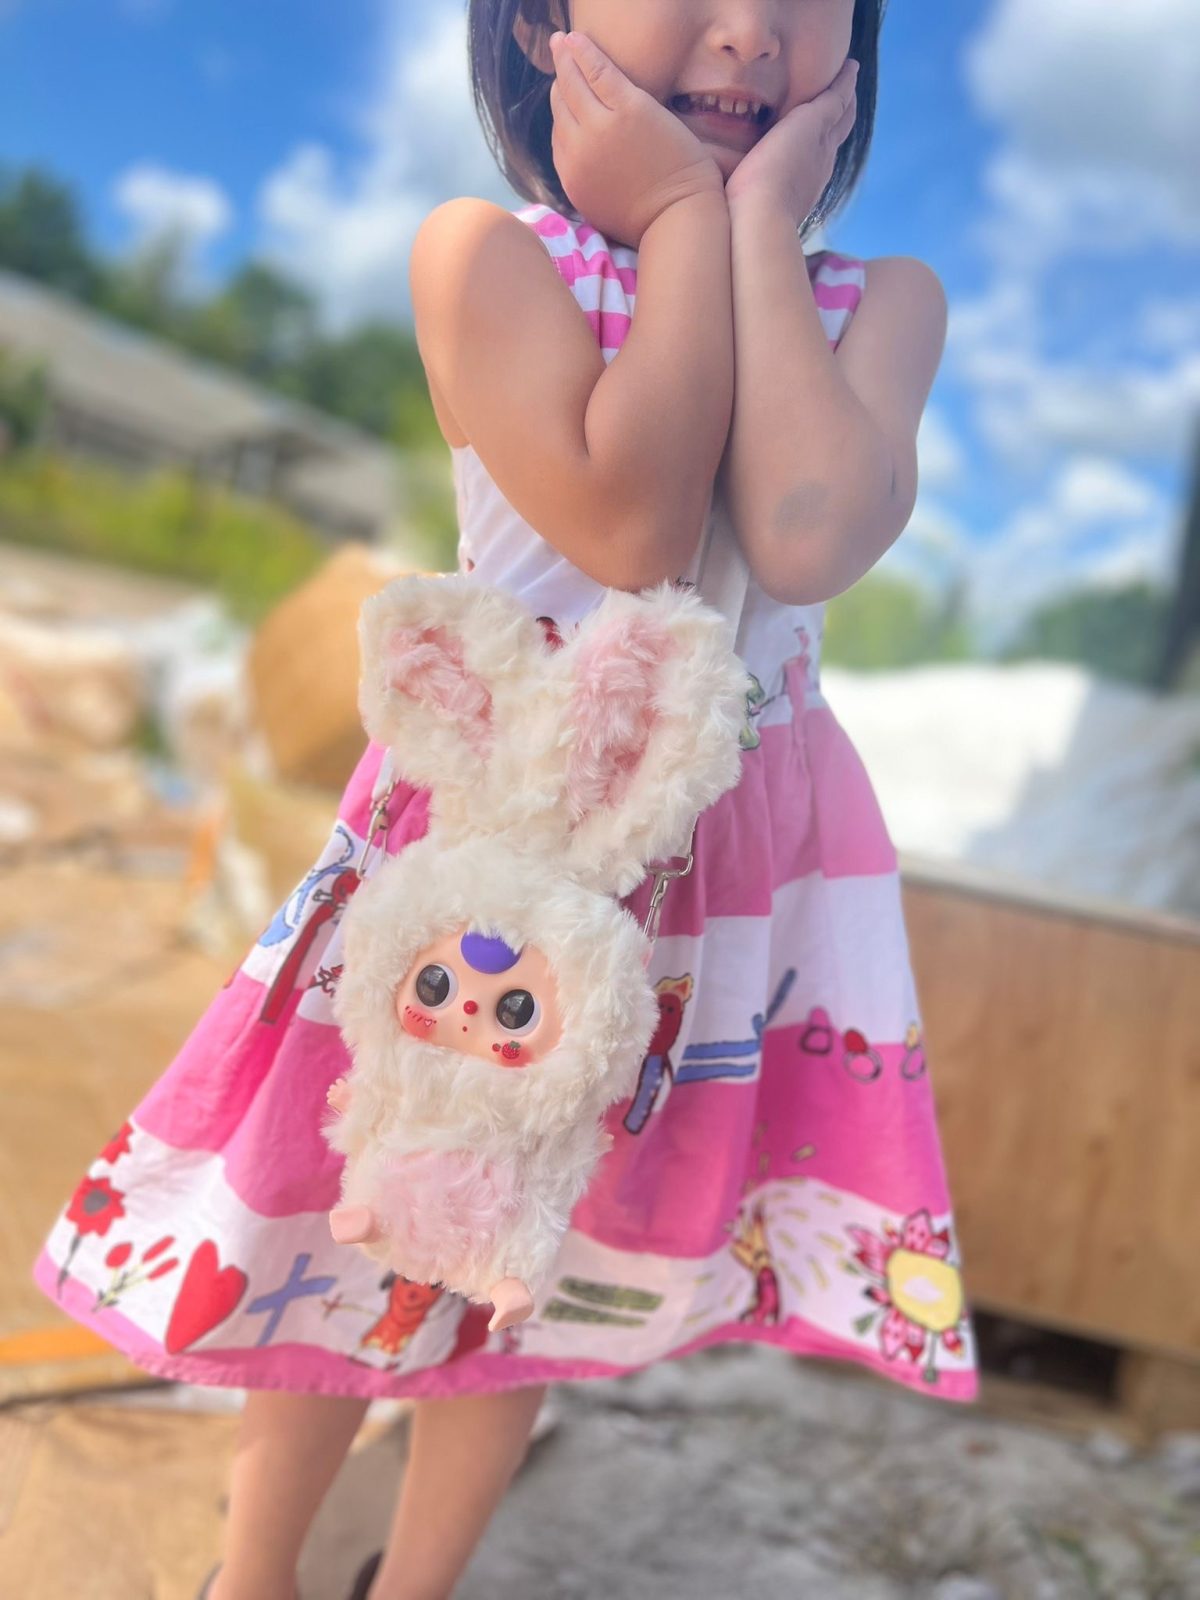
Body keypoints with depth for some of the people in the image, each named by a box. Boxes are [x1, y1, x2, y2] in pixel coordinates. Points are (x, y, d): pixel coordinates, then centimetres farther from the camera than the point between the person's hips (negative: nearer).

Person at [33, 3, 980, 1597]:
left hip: (738, 855, 3)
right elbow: (630, 526, -28)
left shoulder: (884, 301, -4)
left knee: (535, 1276, 18)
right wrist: (686, 213, -19)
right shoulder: (483, 251, -12)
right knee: (344, 1245, 14)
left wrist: (758, 220, -17)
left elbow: (808, 540, -25)